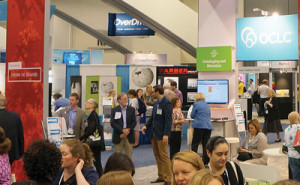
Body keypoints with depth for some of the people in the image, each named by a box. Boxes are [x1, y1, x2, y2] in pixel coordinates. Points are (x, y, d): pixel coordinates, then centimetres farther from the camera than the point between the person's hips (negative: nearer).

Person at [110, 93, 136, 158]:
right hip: (118, 136, -1)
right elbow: (112, 123, -6)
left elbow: (134, 122, 2)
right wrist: (122, 130, -15)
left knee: (129, 156, 3)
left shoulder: (132, 109, 9)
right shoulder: (114, 110, 3)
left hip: (129, 136, 2)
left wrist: (127, 131, -10)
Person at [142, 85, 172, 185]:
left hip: (161, 135, -9)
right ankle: (161, 176, 21)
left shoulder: (167, 103, -12)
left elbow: (168, 120, -17)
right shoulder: (155, 104, 15)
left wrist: (166, 134, -22)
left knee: (164, 156, -4)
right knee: (157, 155, 12)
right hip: (154, 133, 9)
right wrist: (146, 125, 4)